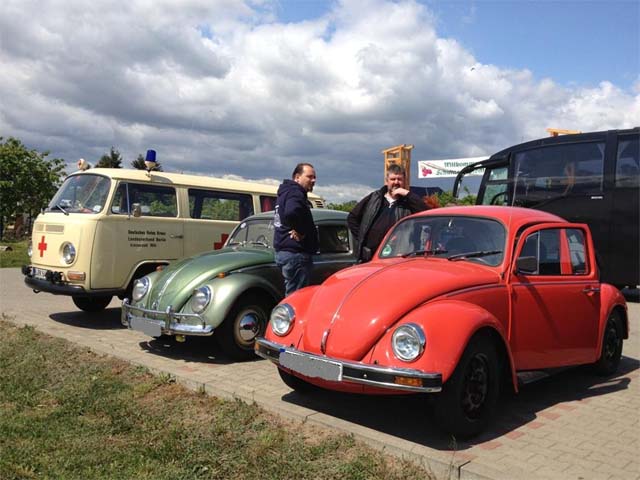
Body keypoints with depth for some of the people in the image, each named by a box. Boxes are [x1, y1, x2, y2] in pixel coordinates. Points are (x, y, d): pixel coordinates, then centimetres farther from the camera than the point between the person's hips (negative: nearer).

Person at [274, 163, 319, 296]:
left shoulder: (286, 192, 18)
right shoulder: (295, 193, -15)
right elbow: (291, 213, -35)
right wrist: (299, 231, -20)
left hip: (283, 251, 10)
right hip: (296, 254, -10)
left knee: (291, 294, 18)